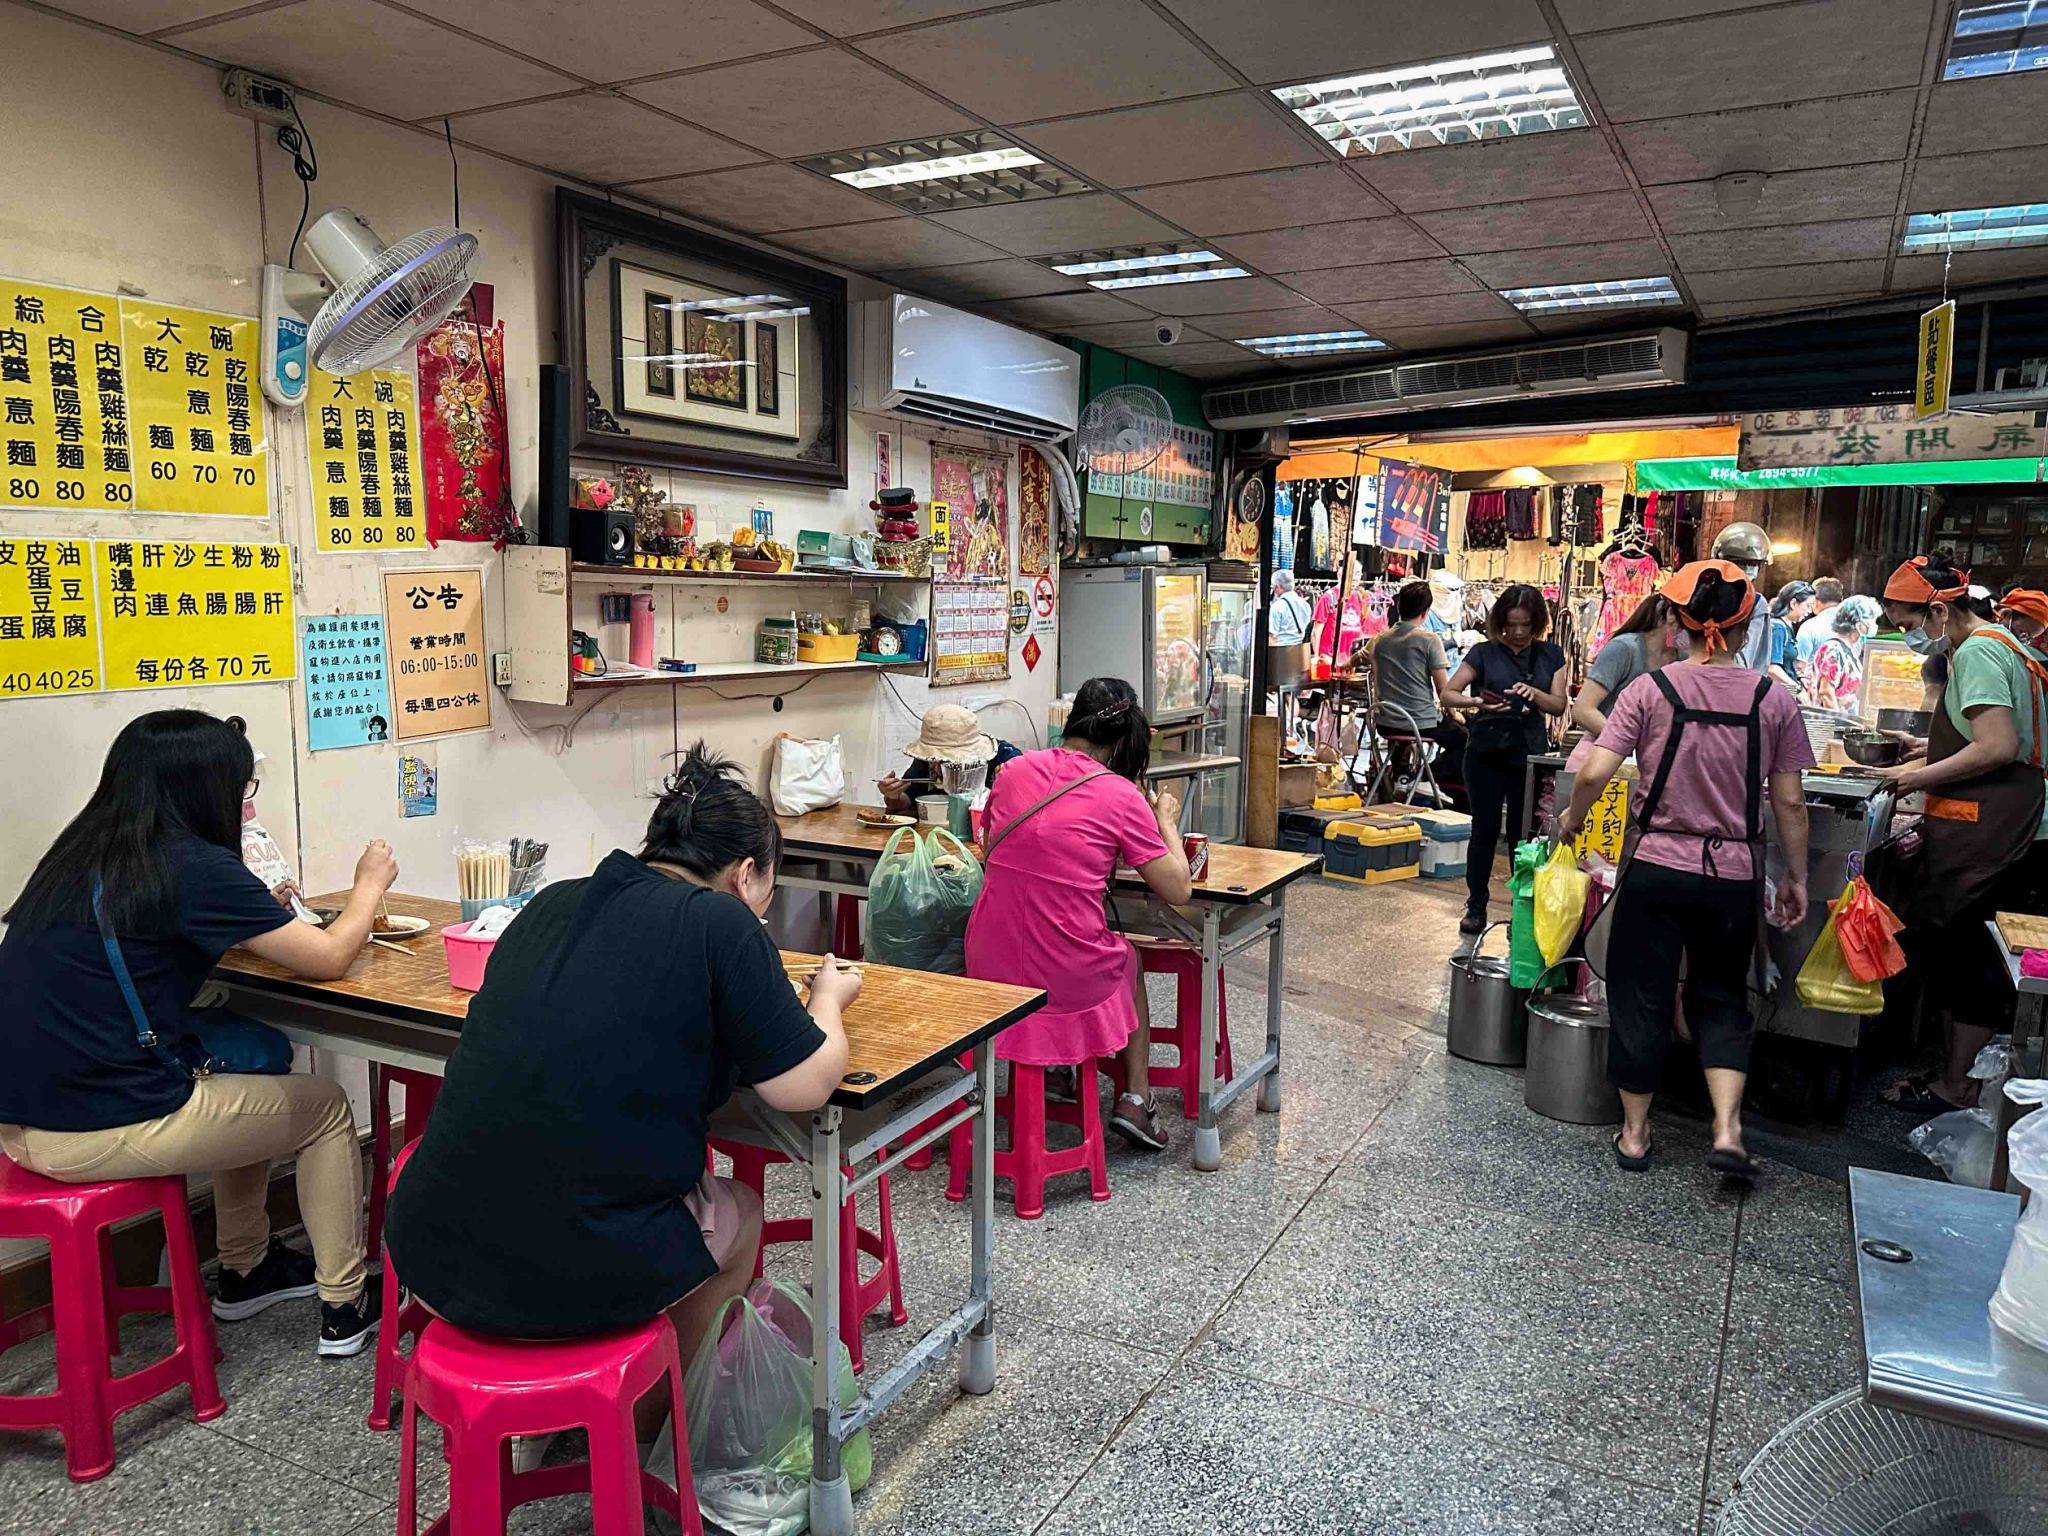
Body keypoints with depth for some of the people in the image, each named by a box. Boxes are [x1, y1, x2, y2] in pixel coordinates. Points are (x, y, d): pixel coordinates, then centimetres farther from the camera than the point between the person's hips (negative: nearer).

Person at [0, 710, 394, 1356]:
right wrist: (370, 883, 8)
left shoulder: (79, 854, 8)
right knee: (325, 1106, 11)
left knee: (255, 1069, 27)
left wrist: (260, 910, 22)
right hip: (97, 1134, -8)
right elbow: (327, 957, -10)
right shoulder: (194, 867, -16)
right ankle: (345, 1307, 20)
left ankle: (244, 1271, 37)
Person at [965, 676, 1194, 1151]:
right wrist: (1166, 822, 8)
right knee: (1128, 957, 32)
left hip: (988, 966, 4)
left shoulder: (1015, 770, 2)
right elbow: (1178, 890, -8)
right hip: (1069, 981, -4)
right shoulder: (1120, 795, -11)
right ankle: (1135, 1098, 28)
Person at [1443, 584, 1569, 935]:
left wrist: (1533, 693, -17)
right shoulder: (1484, 652, -1)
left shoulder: (1550, 656, 7)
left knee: (1523, 832, 5)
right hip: (1487, 751, -1)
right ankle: (1476, 907, 12)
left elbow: (1559, 705, 3)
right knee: (1485, 829, 3)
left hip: (1529, 754, 2)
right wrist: (1477, 702, -24)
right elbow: (1449, 694, -4)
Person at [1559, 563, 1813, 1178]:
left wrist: (1572, 818, 5)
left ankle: (1634, 1133, 21)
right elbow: (1789, 803, 0)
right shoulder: (1775, 700, -2)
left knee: (1642, 996, 11)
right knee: (1722, 997, 20)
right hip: (1735, 874, 2)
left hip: (1658, 868, -2)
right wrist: (1797, 879, 12)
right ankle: (1728, 1130, 9)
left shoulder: (1651, 690, -7)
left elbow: (1593, 773, -15)